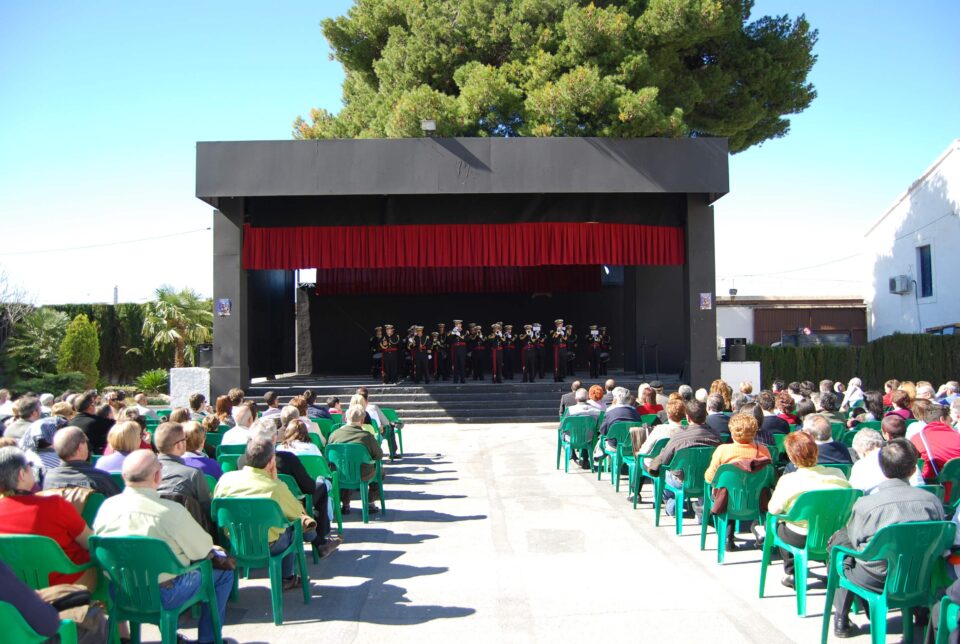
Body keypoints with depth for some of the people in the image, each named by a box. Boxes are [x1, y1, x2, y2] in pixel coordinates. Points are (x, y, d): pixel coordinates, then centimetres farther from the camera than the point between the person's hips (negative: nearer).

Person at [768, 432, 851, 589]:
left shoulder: (787, 480, -19)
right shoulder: (838, 475, -10)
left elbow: (773, 509, -8)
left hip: (801, 540, -4)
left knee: (778, 523, 24)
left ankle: (792, 574, 28)